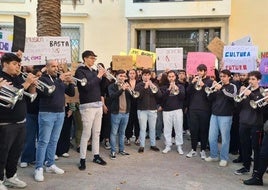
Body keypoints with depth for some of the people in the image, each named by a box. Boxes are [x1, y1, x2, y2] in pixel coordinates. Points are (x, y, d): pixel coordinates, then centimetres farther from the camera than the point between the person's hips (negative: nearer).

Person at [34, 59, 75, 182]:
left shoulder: (61, 80, 13)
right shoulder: (42, 79, -4)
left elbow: (71, 93, 9)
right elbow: (47, 91, -22)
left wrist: (70, 82, -9)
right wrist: (60, 80, -22)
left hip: (60, 113, 6)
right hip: (47, 114, -5)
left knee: (54, 141, 10)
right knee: (43, 141, -4)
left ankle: (50, 165, 20)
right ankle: (39, 168, 2)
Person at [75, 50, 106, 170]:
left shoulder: (94, 71, 15)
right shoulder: (80, 71, -6)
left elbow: (101, 88, 15)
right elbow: (86, 86, -20)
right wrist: (98, 76, -14)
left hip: (98, 104, 7)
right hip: (87, 106, -7)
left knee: (96, 132, 12)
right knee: (86, 133, -5)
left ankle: (96, 156, 21)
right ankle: (82, 159, 3)